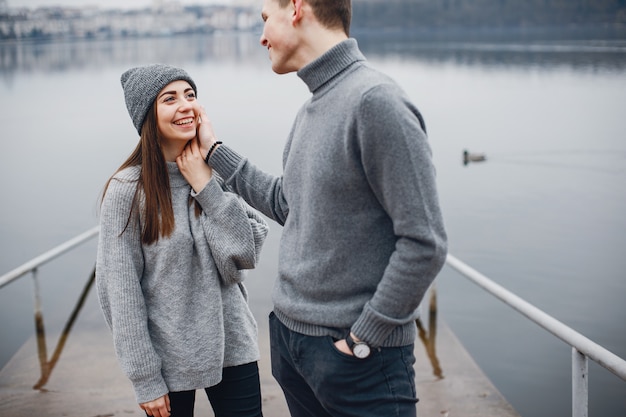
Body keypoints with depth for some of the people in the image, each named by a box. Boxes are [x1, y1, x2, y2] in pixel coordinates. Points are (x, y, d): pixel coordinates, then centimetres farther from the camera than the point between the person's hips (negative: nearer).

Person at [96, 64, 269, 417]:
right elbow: (120, 289, -10)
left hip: (232, 345, 3)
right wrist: (145, 379, -9)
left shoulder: (218, 172, 0)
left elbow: (248, 254, -6)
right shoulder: (128, 190, -12)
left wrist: (206, 187, -14)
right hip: (168, 357, -3)